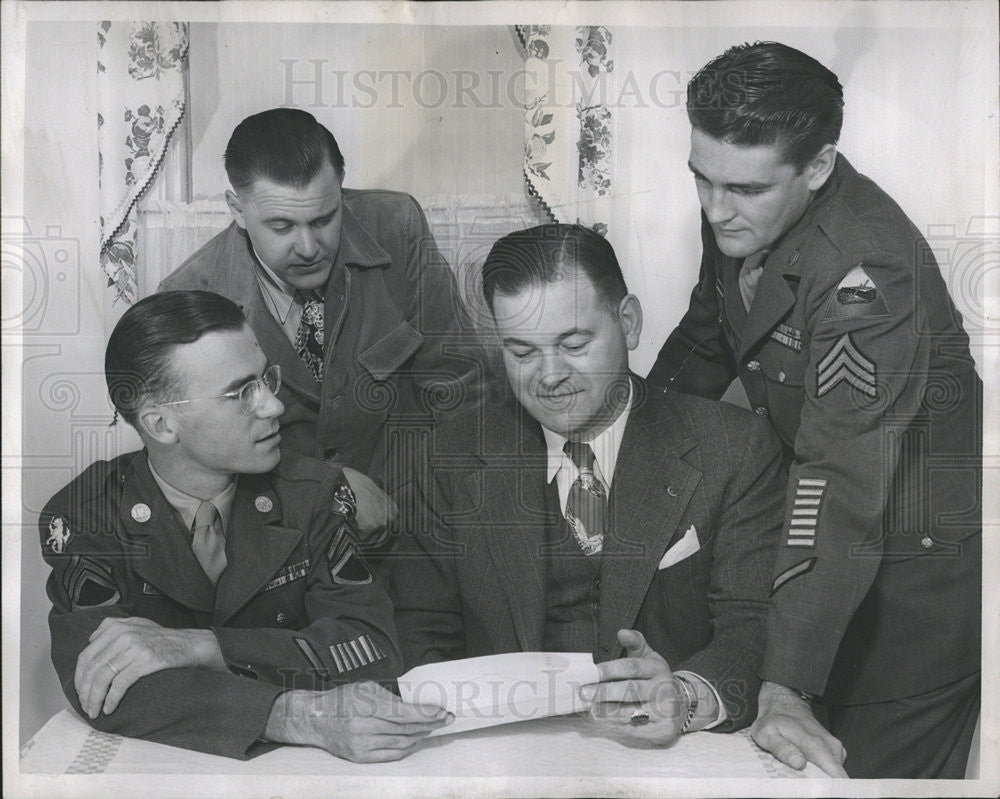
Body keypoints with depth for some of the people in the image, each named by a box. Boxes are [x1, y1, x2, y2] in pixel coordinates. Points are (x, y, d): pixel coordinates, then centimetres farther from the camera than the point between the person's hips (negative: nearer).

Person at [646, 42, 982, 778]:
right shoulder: (738, 220, -6)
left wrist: (786, 690, -40)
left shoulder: (867, 274, -31)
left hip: (921, 555, -7)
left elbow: (842, 488, -36)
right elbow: (706, 339, 13)